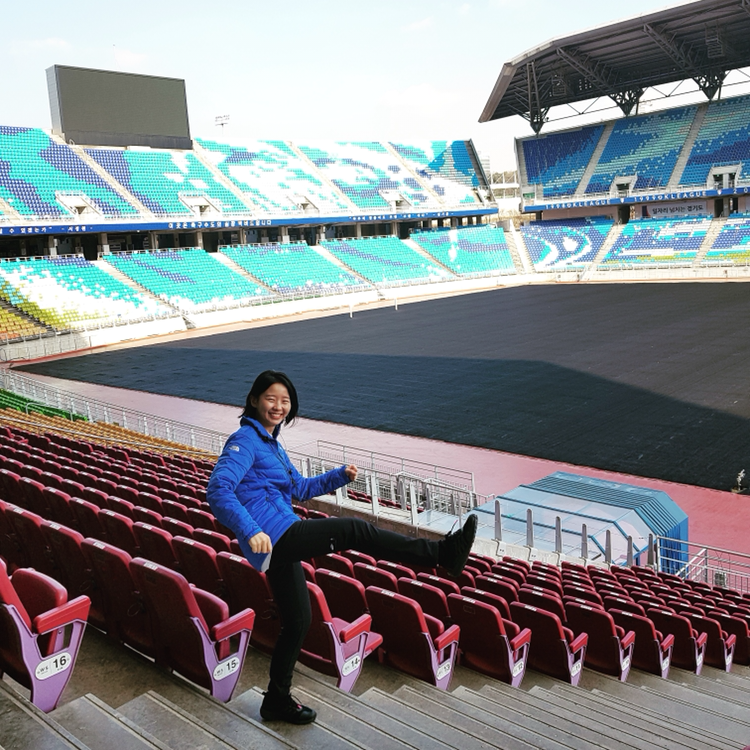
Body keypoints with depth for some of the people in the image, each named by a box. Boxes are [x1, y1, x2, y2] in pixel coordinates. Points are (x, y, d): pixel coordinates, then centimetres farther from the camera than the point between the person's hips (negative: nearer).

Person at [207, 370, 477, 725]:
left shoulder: (271, 443, 20)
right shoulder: (245, 439, -9)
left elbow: (299, 487, 29)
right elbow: (218, 489, -22)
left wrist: (340, 476, 17)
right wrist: (251, 530, -34)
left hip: (280, 547, 10)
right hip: (274, 535, -10)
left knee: (297, 622, 18)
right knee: (354, 529, -18)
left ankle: (277, 701, 34)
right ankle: (442, 553, -15)